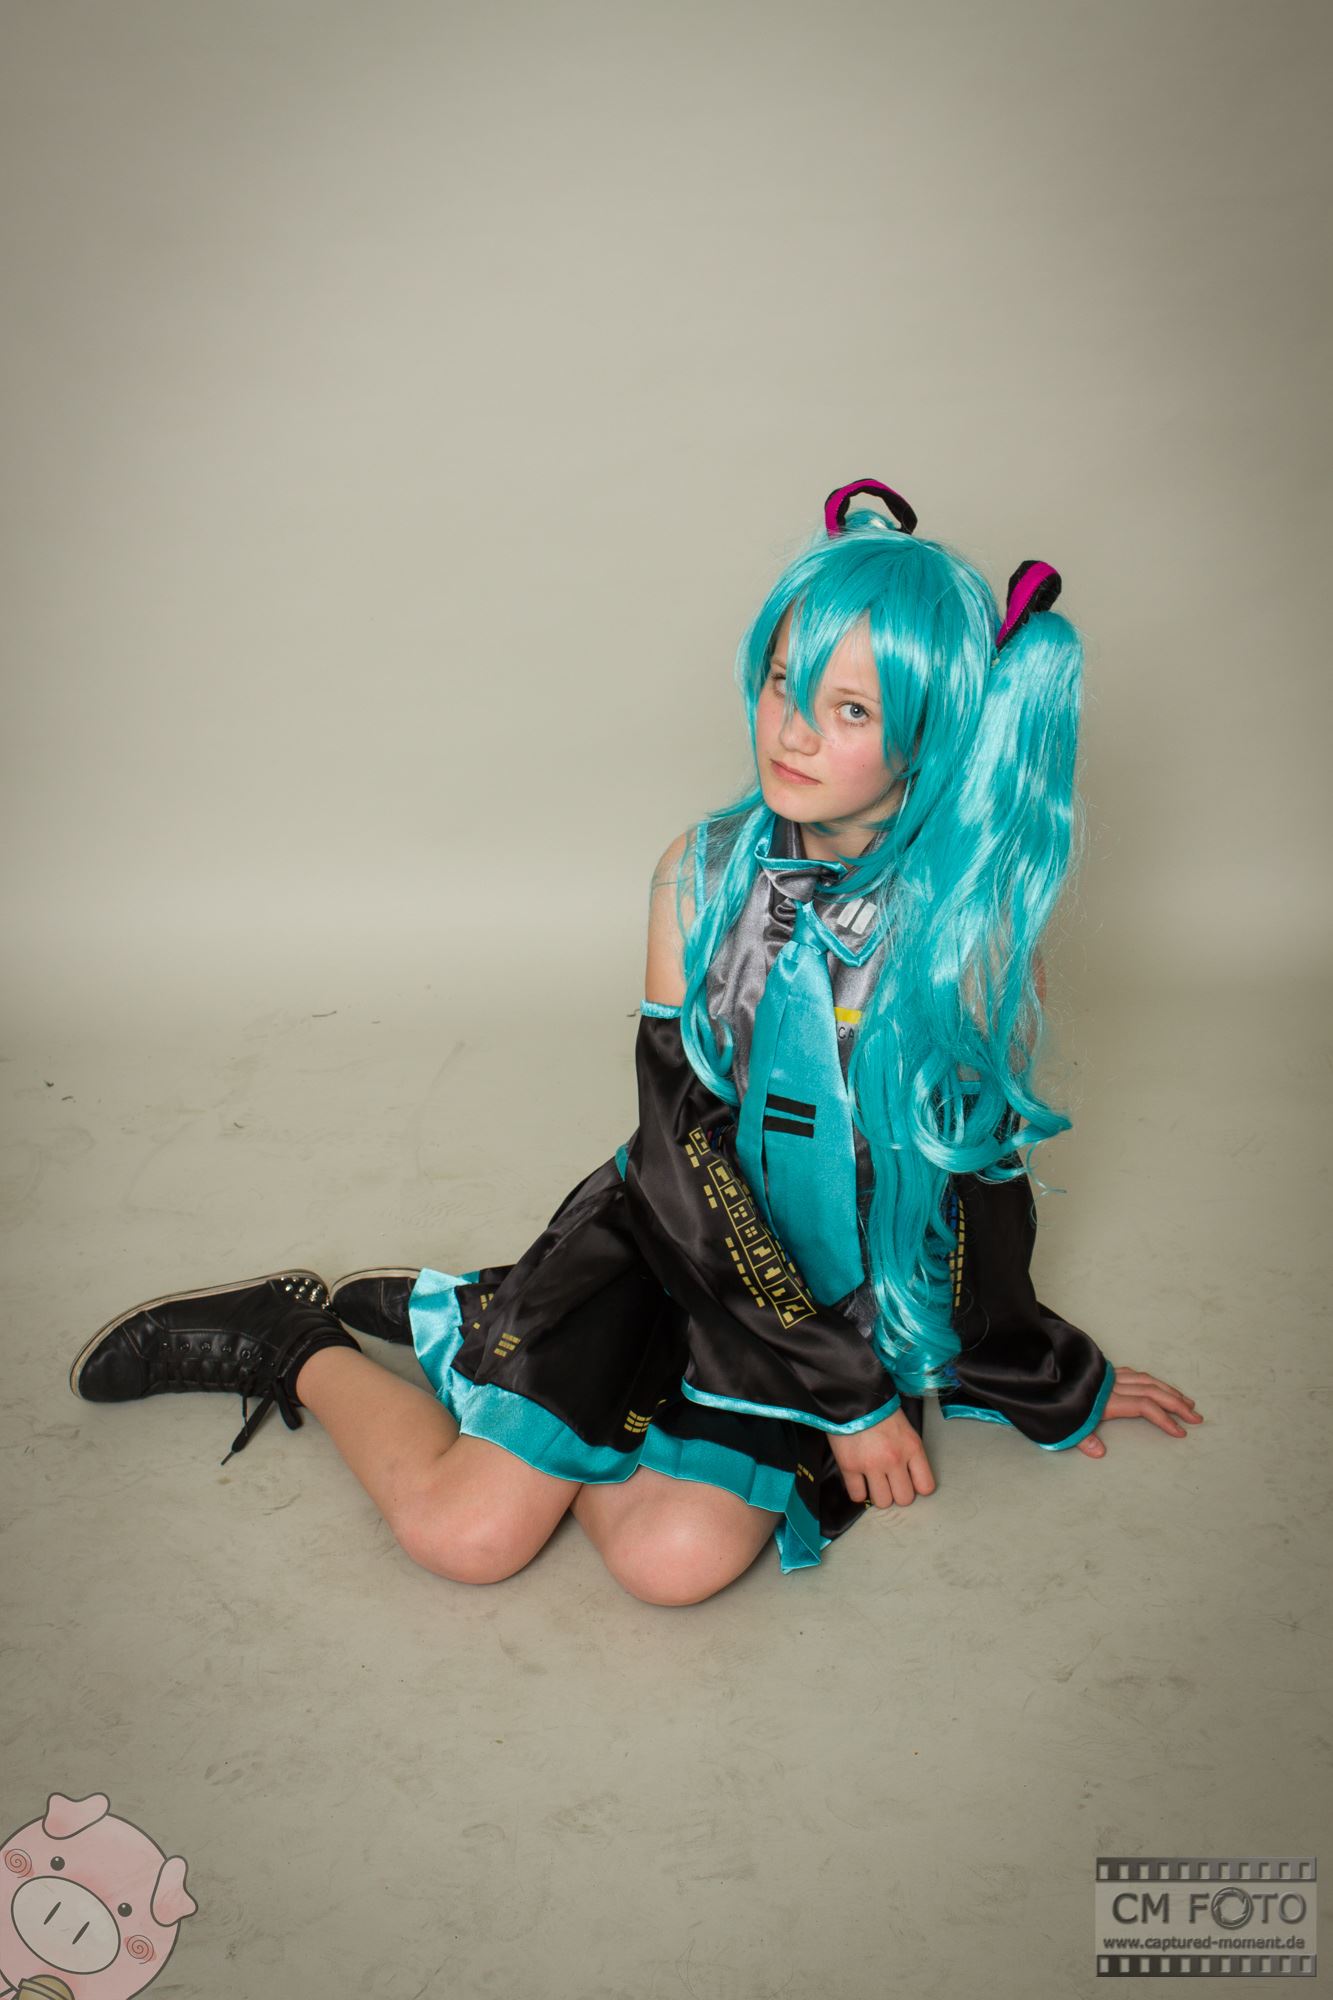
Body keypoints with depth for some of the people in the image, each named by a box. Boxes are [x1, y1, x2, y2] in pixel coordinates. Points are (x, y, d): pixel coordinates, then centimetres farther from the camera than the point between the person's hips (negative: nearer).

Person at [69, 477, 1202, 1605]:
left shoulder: (976, 921, -14)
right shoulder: (703, 876, -10)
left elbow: (984, 1172, -1)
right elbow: (685, 1150, -13)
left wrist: (1047, 1384, 11)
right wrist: (843, 1390, -16)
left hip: (850, 1299, 1)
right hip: (677, 1245, 0)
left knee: (677, 1558, -21)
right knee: (466, 1529, -14)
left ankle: (469, 1321, 4)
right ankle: (302, 1349, 16)